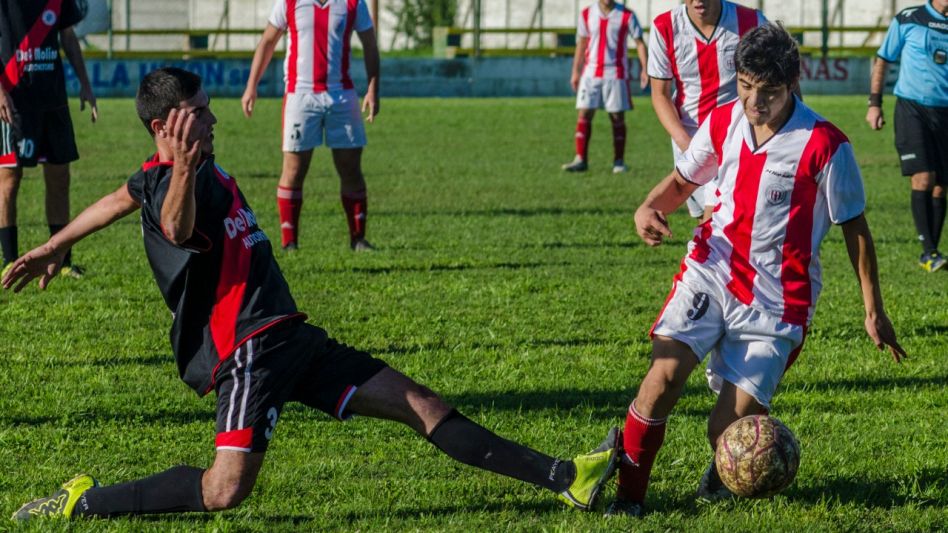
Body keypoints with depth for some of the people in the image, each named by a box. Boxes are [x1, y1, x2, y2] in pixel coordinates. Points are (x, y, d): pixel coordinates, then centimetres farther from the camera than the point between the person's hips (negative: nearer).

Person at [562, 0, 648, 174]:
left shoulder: (627, 15, -1)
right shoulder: (586, 15, 7)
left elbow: (639, 42, 0)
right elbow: (581, 45, 14)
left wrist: (644, 69, -9)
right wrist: (576, 72, 12)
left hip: (616, 74, -2)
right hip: (591, 73, 2)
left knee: (617, 117, 0)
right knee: (584, 114, -5)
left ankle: (619, 161, 8)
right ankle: (580, 159, -2)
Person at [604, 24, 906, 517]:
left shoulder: (825, 146, -13)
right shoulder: (722, 123, -1)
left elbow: (854, 227, -3)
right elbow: (682, 181, 16)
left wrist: (873, 310, 0)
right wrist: (648, 208, -7)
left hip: (777, 298, -3)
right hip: (712, 270, 3)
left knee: (727, 428, -6)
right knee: (666, 371, -21)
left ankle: (722, 477, 32)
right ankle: (627, 495, -7)